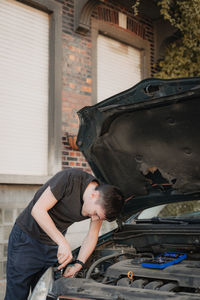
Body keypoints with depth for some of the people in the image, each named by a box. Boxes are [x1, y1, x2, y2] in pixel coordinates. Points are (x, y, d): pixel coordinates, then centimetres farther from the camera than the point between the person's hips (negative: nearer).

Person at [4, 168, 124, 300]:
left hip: (53, 245, 5)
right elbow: (38, 210, -29)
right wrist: (63, 243, -33)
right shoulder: (71, 178, -29)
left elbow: (92, 237, 3)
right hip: (27, 238, -5)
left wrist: (78, 264, -10)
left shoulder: (101, 204, -10)